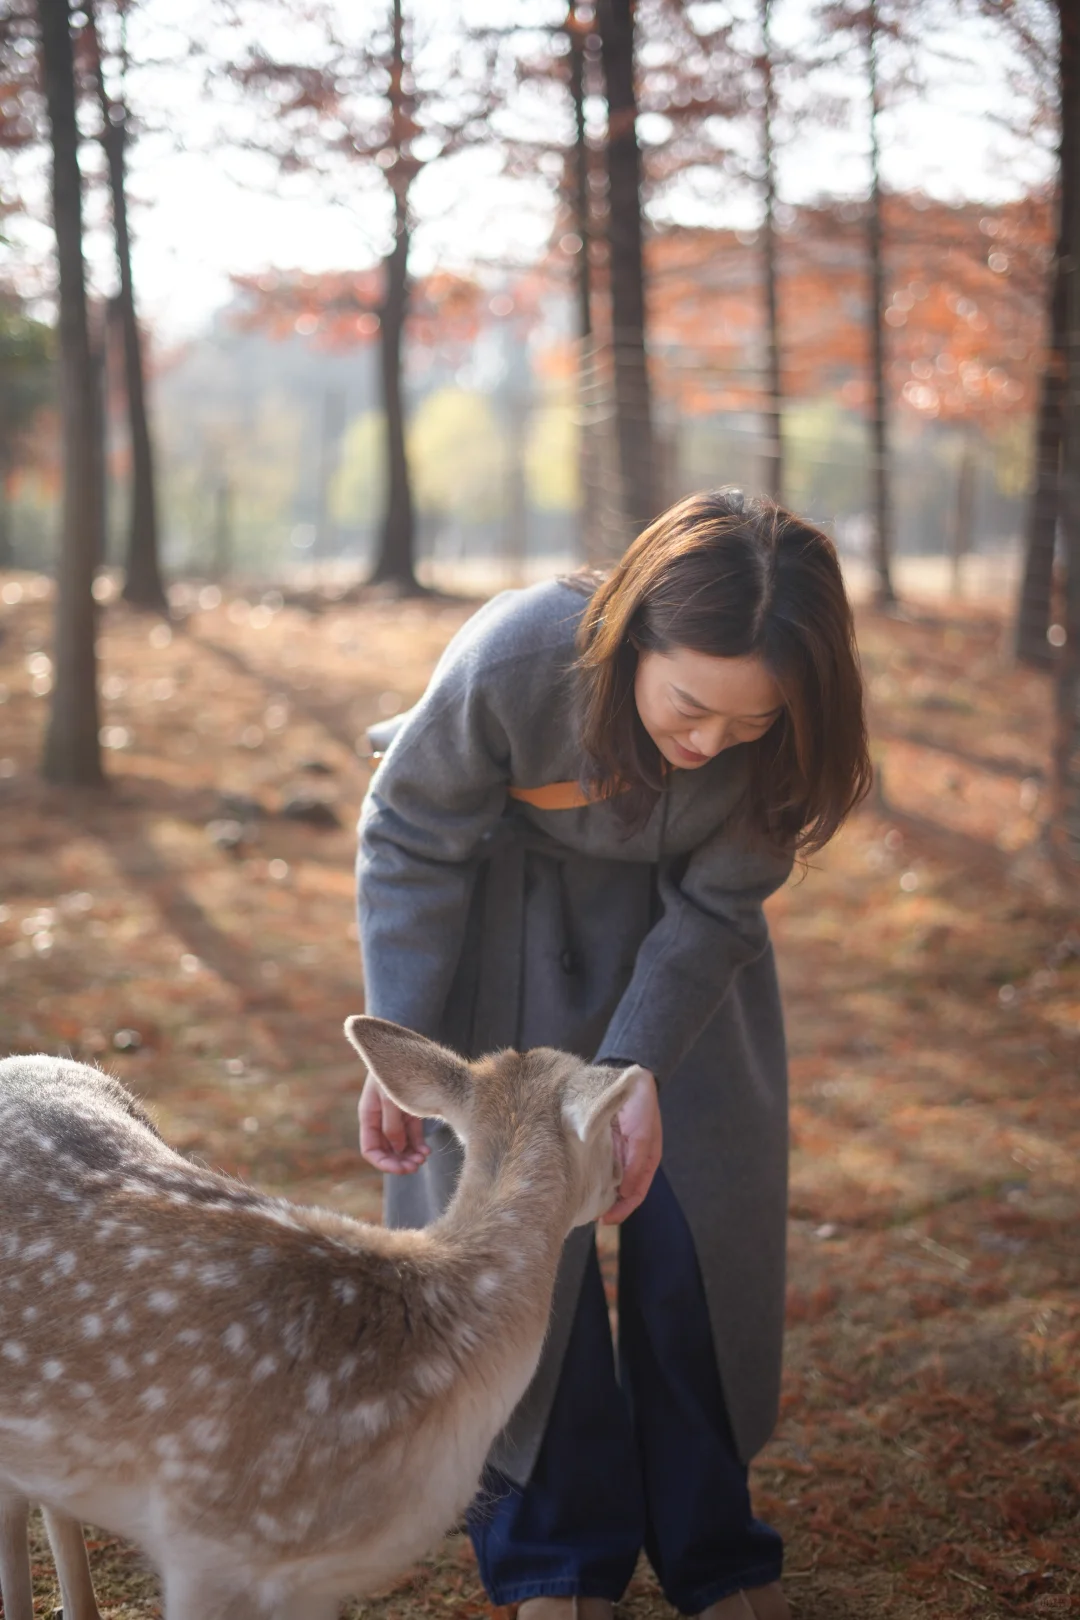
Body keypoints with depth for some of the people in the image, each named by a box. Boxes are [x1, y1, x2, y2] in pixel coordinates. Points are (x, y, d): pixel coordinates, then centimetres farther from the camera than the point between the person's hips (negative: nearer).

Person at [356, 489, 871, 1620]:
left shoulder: (789, 725, -29)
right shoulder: (513, 660, -36)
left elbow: (712, 908, -16)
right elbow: (409, 846, -20)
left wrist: (641, 1072, -26)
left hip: (674, 939, 2)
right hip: (510, 918, -2)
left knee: (697, 1211, 3)